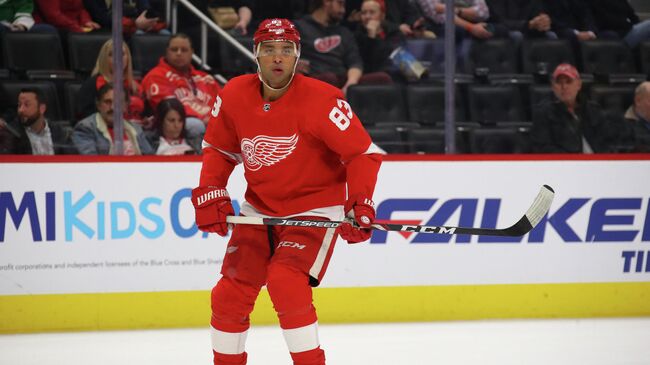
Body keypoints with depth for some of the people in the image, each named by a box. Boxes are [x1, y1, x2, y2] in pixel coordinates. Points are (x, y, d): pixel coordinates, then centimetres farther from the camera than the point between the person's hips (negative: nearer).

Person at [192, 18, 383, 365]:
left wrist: (360, 204, -26)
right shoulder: (234, 95, -7)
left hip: (314, 210, -5)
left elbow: (363, 152, -15)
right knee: (230, 294, 3)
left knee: (285, 283, -25)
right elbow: (218, 148, 10)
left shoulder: (321, 100, -21)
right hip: (259, 209, 5)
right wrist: (209, 193, -4)